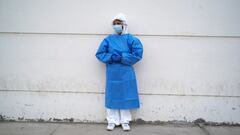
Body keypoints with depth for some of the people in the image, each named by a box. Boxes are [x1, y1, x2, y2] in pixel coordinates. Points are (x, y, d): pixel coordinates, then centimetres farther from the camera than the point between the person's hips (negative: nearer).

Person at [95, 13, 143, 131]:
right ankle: (111, 121, 18)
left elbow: (138, 53, -10)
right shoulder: (108, 39, 5)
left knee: (125, 95, 5)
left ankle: (125, 121, 18)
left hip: (125, 73, -1)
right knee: (112, 95, 6)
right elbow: (99, 53, 1)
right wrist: (112, 57, -14)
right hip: (112, 73, 2)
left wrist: (122, 58, -14)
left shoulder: (130, 39, -1)